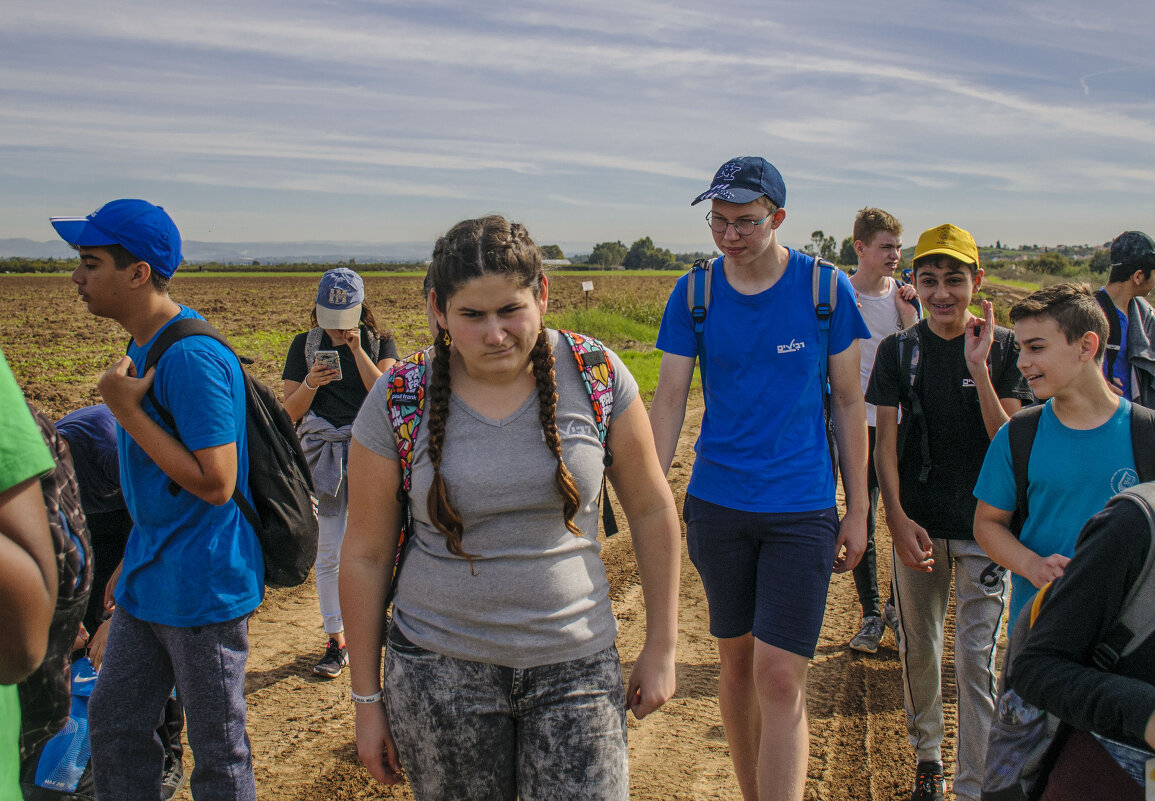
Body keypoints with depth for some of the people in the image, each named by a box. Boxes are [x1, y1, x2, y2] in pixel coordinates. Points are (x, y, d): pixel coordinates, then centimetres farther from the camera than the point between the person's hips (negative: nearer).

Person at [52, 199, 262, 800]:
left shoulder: (192, 358, -23)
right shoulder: (143, 345, 8)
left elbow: (214, 484, -26)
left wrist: (127, 410, -22)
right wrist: (132, 561, 22)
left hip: (203, 587, -10)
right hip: (148, 582, 10)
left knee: (217, 752, 7)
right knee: (112, 724, 21)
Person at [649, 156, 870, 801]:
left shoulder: (825, 288, -4)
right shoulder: (693, 294, -1)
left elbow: (849, 401, 2)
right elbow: (669, 401, 0)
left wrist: (858, 510, 2)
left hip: (803, 509, -2)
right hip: (717, 505, 2)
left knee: (780, 679, -9)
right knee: (737, 661, 15)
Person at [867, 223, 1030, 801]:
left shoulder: (1005, 347, -3)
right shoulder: (899, 350, 0)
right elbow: (885, 443, -2)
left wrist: (978, 368, -19)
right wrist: (897, 519, -13)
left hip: (984, 524, -1)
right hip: (917, 524, 2)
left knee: (976, 657, -1)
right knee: (918, 647, 13)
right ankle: (926, 753, 34)